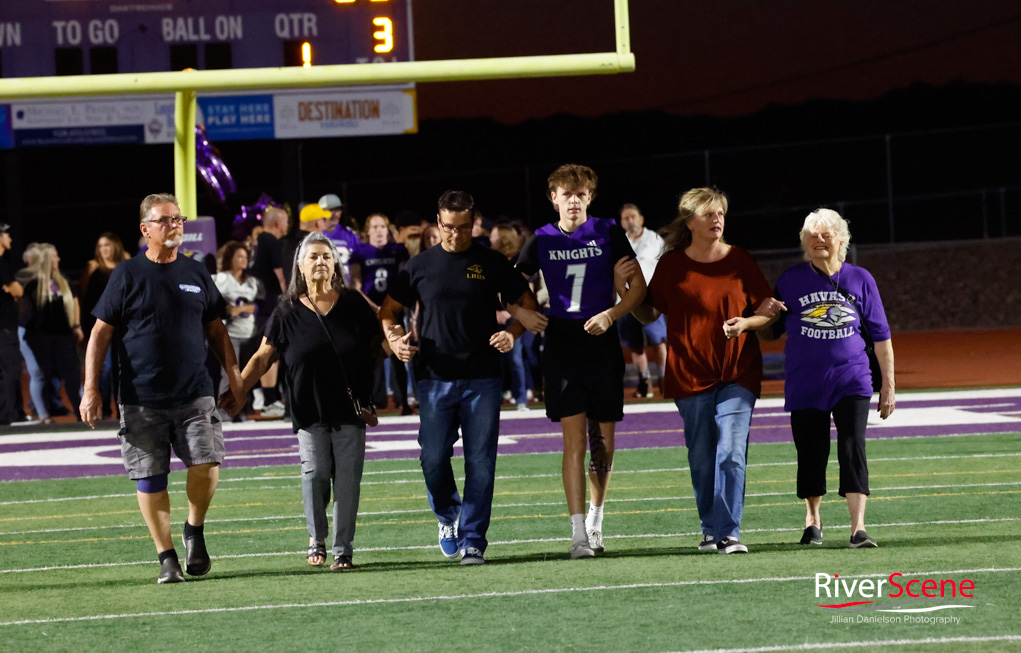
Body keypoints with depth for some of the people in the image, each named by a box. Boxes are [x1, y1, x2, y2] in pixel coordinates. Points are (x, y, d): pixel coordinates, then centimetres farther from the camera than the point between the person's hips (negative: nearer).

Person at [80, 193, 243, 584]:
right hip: (141, 400, -2)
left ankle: (194, 530, 11)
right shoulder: (127, 276, 1)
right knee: (150, 479, 0)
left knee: (206, 463, -15)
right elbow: (101, 333, 1)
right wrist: (91, 389, -5)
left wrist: (233, 372, 12)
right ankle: (166, 557, 11)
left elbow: (215, 329, 21)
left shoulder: (197, 274, 11)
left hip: (194, 394, 2)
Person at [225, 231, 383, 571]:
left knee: (347, 478, -3)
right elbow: (263, 356, 6)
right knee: (315, 473, -9)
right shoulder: (288, 312, 3)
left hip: (351, 409, 0)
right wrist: (237, 389, -3)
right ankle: (316, 538, 15)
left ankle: (343, 550, 4)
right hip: (310, 411, 0)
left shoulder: (354, 303, 5)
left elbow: (377, 343, 12)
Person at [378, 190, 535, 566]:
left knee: (480, 463, -4)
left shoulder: (491, 263, 5)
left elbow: (527, 303, 11)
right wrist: (394, 337, -6)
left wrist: (513, 333, -9)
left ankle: (473, 541, 2)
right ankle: (449, 518, 25)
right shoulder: (420, 266, 7)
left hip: (483, 379, -1)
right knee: (433, 459, -3)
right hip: (435, 379, 1)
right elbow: (388, 309, 14)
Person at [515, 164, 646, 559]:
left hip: (603, 346, 1)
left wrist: (611, 315, -12)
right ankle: (578, 534, -12)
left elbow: (637, 285, 3)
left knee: (603, 441, 6)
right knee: (574, 439, -9)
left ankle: (595, 516, 29)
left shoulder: (608, 234, 2)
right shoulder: (542, 241, 4)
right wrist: (524, 315, -11)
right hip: (562, 346, -1)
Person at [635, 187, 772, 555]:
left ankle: (729, 533, -12)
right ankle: (711, 530, 20)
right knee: (701, 459, 6)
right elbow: (648, 314, 8)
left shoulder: (739, 260, 3)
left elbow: (764, 306, 7)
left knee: (731, 453, -12)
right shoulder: (672, 265, 3)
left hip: (737, 373, -1)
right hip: (690, 375, 1)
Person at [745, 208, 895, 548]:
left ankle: (858, 527, -16)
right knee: (811, 454, 8)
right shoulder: (792, 279, 3)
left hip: (851, 382, -1)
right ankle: (812, 519, 29)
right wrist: (745, 323, -20)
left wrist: (888, 385, 6)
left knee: (853, 449, -13)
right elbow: (770, 323, 3)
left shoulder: (860, 279, 4)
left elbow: (881, 336, 7)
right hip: (805, 385, 1)